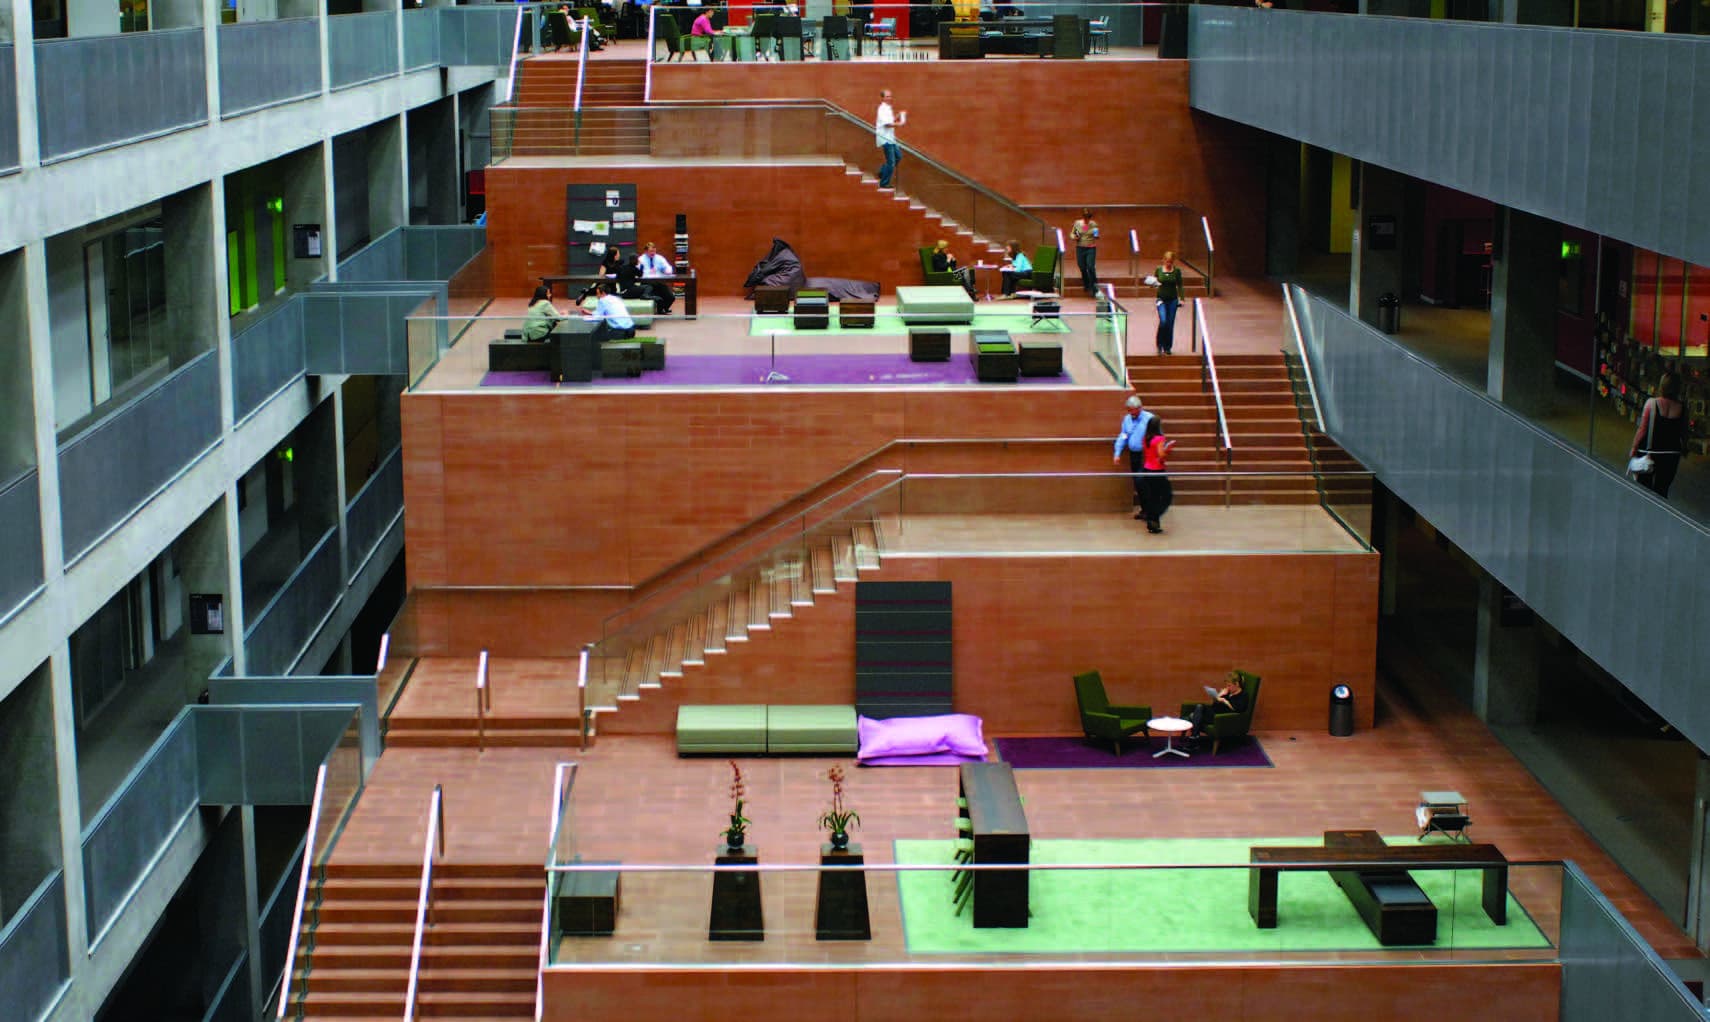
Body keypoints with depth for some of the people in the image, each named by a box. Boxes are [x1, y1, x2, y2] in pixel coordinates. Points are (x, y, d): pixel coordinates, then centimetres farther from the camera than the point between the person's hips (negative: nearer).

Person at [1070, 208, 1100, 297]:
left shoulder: (1094, 224, -1)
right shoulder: (1077, 223, 1)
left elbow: (1096, 236, 8)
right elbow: (1072, 233, 13)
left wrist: (1097, 236, -15)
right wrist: (1074, 237, -9)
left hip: (1091, 248, -2)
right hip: (1080, 248, 2)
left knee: (1091, 267, -14)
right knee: (1082, 268, 7)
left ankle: (1093, 289, -9)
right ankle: (1086, 285, 31)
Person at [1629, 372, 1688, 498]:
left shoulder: (1651, 403, -13)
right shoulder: (1682, 408, -6)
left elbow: (1642, 430, -10)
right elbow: (1683, 433, 2)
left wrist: (1633, 448, 0)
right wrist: (1684, 449, 20)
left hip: (1649, 452, -2)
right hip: (1671, 453, 2)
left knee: (1644, 487, 10)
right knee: (1662, 491, 9)